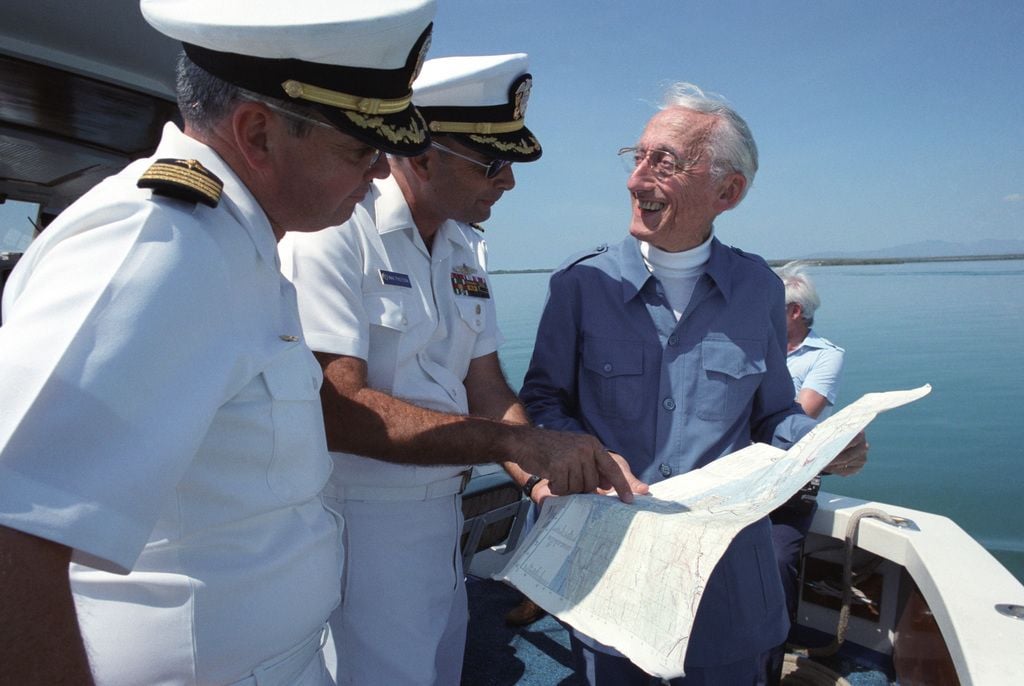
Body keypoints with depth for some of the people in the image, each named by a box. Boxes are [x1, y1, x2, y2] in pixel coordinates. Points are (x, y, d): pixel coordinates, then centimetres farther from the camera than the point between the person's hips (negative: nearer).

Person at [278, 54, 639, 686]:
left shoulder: (468, 248, 7)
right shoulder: (334, 228, -17)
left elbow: (487, 392, 4)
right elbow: (337, 411, -26)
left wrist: (548, 480, -13)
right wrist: (519, 443, -28)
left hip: (443, 517, 8)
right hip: (360, 525, -7)